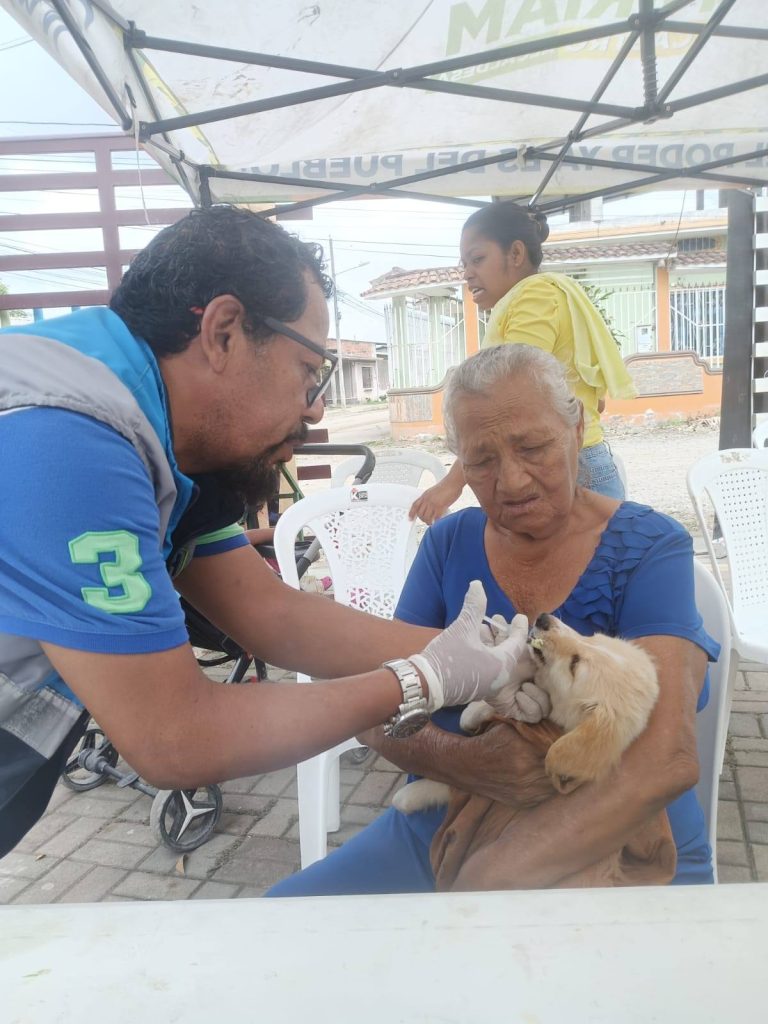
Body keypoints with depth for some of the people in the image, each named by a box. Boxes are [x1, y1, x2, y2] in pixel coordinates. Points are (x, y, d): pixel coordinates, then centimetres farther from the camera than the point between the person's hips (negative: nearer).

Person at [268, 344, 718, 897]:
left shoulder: (650, 547, -11)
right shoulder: (449, 543, 0)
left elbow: (667, 758, -24)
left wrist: (491, 880, -31)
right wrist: (459, 760, -24)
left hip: (622, 849, -3)